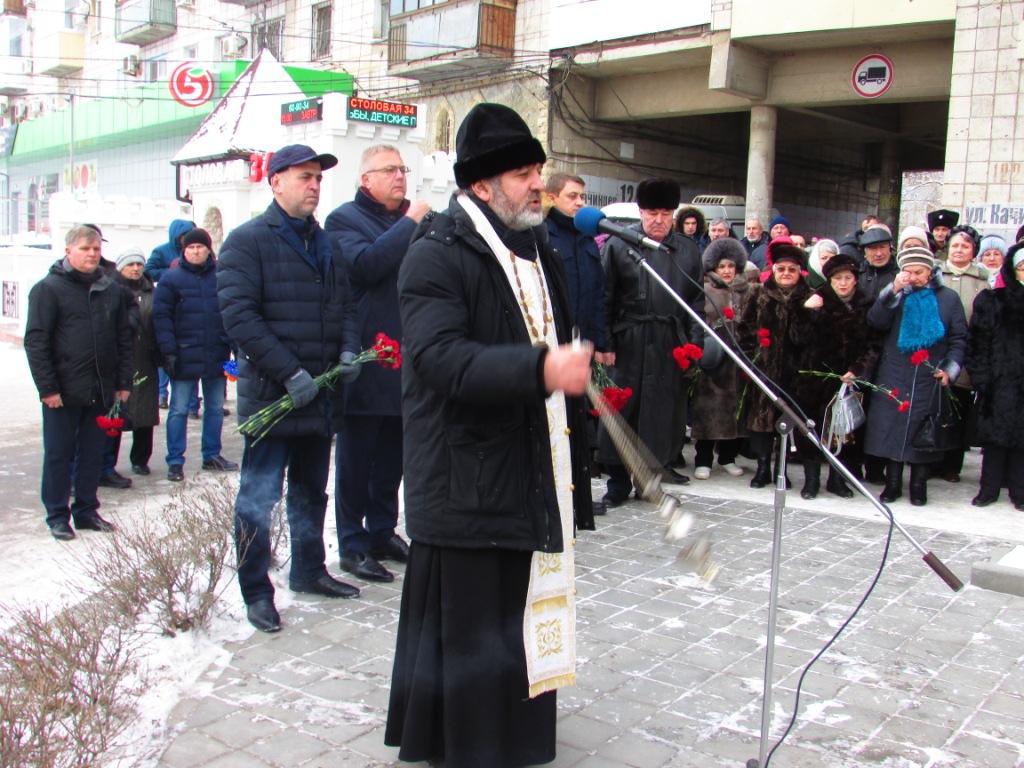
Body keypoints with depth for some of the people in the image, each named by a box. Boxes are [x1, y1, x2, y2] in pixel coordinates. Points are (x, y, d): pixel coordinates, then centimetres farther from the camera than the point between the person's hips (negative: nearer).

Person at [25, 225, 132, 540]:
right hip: (64, 393, -4)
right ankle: (57, 516, 14)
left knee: (92, 454, 12)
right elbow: (35, 341, -9)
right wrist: (48, 388, -14)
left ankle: (86, 510, 23)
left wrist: (123, 382, 7)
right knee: (59, 455, 4)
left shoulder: (110, 290, 10)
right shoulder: (48, 289, -5)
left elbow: (124, 339, 13)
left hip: (101, 392, 5)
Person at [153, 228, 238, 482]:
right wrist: (168, 351, -13)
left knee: (216, 408, 12)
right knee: (179, 409, 2)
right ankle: (175, 462, 9)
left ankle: (212, 455, 26)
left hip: (217, 355, 3)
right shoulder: (171, 278, -2)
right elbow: (161, 316, -6)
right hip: (185, 355, -3)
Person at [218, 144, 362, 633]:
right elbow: (238, 315, -16)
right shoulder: (248, 240, -6)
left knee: (311, 492, 18)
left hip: (318, 392, 7)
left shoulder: (325, 244, 15)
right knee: (259, 497, -1)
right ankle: (256, 592, 9)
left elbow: (344, 305, 17)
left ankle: (308, 571, 33)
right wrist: (289, 373, -21)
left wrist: (348, 350, -4)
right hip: (268, 393, -7)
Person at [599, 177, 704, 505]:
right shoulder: (618, 244, 1)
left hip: (671, 345, 3)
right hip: (628, 345, -2)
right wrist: (605, 345, -7)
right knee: (622, 411, 2)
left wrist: (694, 343, 1)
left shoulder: (688, 250, 10)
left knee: (664, 411, 6)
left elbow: (697, 303, 11)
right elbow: (605, 299, -1)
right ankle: (618, 482, 15)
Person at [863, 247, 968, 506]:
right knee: (891, 429, 0)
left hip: (929, 379, -1)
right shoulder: (896, 296, 9)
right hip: (893, 378, 1)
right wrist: (893, 291, -15)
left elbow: (959, 339, 8)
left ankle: (919, 486, 13)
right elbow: (876, 322, -7)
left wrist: (950, 369, -5)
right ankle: (892, 483, 12)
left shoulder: (948, 299, 8)